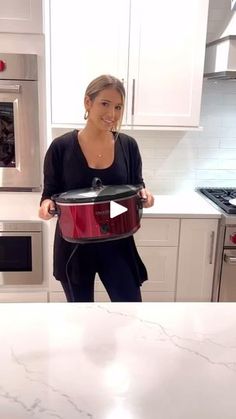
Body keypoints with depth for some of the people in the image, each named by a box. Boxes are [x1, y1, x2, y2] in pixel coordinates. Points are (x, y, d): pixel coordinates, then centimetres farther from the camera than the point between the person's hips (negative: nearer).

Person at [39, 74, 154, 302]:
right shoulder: (61, 147, -9)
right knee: (80, 300, 16)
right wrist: (46, 204, -23)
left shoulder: (128, 145, -2)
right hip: (74, 247, -1)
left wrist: (143, 193, -15)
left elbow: (136, 185, 7)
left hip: (116, 245, 2)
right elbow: (50, 192, -1)